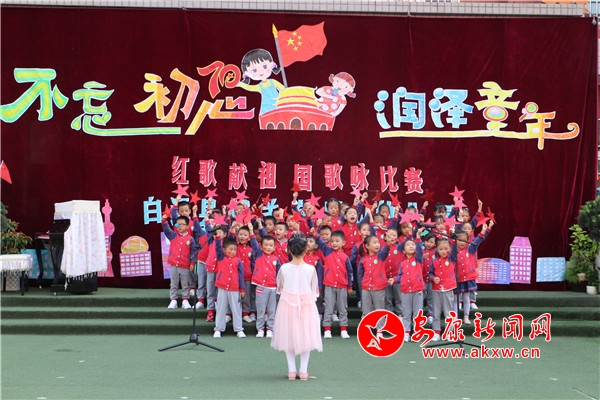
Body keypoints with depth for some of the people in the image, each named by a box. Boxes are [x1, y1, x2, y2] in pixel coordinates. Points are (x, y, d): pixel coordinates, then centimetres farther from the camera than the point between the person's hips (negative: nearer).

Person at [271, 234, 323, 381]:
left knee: (289, 337, 11)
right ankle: (303, 370, 9)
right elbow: (314, 290, 0)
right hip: (307, 305, 0)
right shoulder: (311, 269, -10)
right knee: (305, 336, 9)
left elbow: (280, 287, 5)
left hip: (287, 304, 1)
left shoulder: (284, 268, -10)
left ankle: (291, 370, 12)